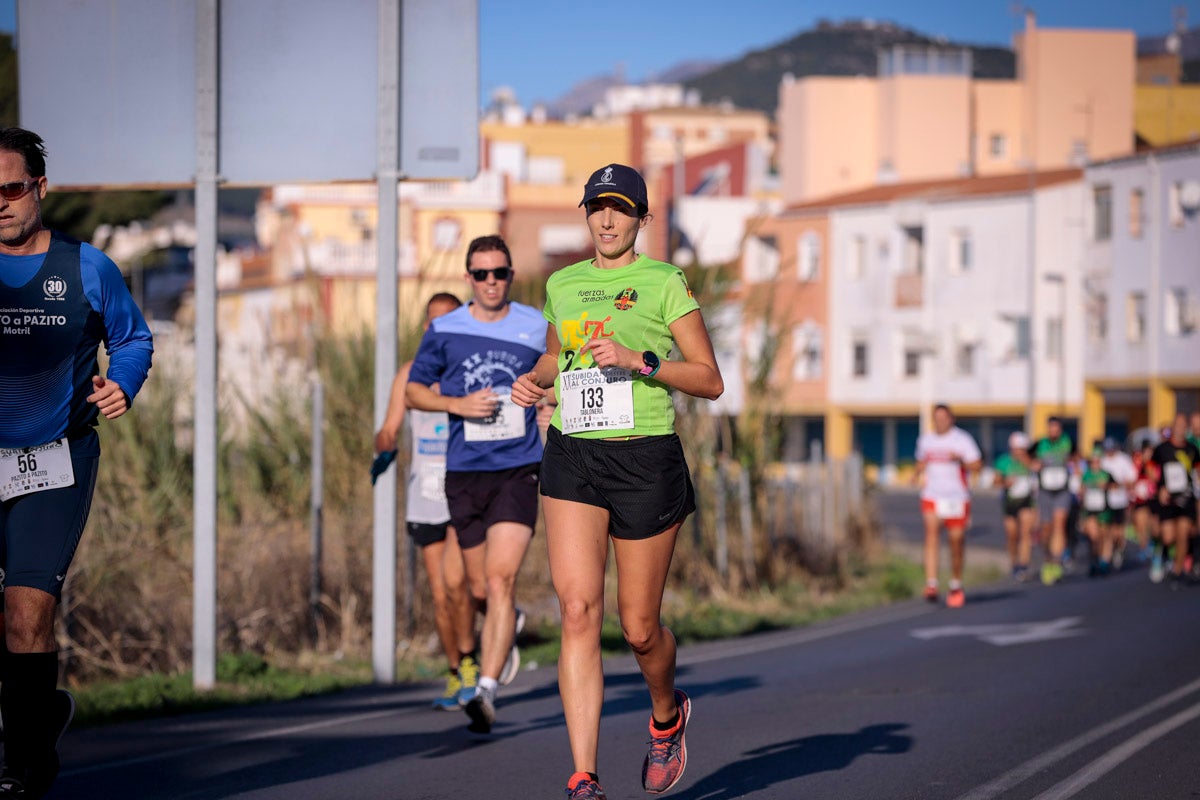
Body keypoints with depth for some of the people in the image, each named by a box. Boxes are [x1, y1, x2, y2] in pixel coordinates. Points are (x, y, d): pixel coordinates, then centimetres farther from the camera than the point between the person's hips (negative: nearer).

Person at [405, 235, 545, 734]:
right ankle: (507, 625, 45)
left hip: (518, 471, -2)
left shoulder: (538, 329, 3)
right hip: (463, 473, 2)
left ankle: (486, 691, -21)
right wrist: (459, 404, -7)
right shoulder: (444, 331, 3)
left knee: (500, 579, -17)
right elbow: (413, 391, 9)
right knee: (479, 589, 9)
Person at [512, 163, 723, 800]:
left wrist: (638, 359, -16)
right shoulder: (562, 285, 13)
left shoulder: (664, 282, 0)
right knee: (578, 609, -14)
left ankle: (667, 713, 39)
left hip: (645, 460, -3)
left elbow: (710, 381, -3)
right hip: (572, 459, 3)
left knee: (638, 627, 4)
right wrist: (536, 379, 10)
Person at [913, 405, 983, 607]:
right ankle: (931, 584, -30)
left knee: (956, 541, 6)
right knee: (931, 531, -22)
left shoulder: (962, 439, -1)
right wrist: (919, 474, 4)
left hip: (957, 498, -1)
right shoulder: (925, 439, 10)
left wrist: (960, 459, -23)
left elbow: (977, 466, -5)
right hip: (932, 497, 1)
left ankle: (956, 586, 28)